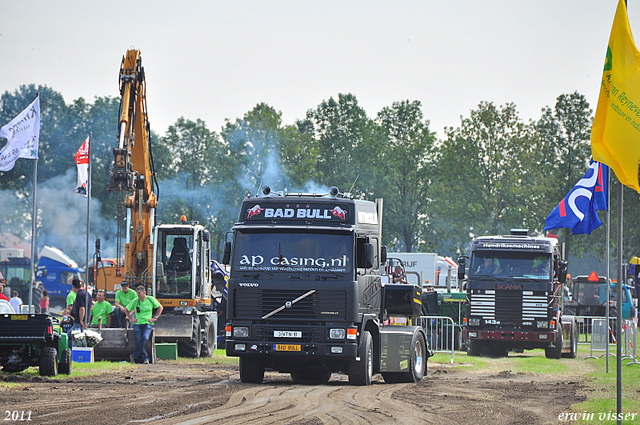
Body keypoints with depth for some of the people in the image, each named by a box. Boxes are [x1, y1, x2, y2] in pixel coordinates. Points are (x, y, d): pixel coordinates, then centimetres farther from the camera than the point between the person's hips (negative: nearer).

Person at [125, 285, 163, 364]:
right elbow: (126, 310, 17)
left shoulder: (151, 299, 2)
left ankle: (134, 356, -17)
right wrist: (131, 318, 7)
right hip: (138, 323, 2)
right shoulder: (135, 301, 4)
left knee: (145, 338, -25)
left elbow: (160, 308, 15)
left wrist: (155, 318, 8)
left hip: (147, 323, -2)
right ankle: (145, 358, -3)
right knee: (139, 341, -15)